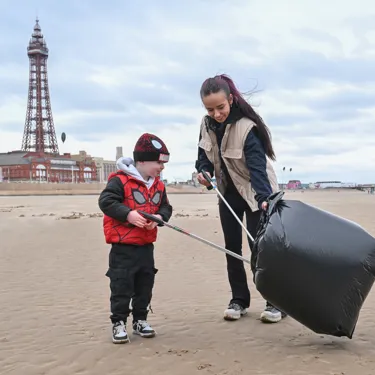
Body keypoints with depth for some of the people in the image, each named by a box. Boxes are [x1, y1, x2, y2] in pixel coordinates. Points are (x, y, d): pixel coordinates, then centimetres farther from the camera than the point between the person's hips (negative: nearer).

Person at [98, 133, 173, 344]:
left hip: (146, 245, 7)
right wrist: (128, 214, -28)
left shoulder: (158, 185, 8)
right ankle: (119, 322, 14)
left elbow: (166, 207, 10)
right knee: (122, 287, -1)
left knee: (145, 285, 14)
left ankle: (140, 320, 29)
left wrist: (159, 217, -12)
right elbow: (106, 201, -20)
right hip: (123, 246, -7)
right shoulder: (120, 180, -14)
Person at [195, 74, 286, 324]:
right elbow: (204, 154, 7)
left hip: (255, 193, -6)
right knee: (232, 247, 7)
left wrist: (264, 198, -50)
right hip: (228, 192, 6)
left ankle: (276, 302, 4)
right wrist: (203, 170, -16)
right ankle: (239, 300, 18)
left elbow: (257, 165, -35)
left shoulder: (247, 127, -27)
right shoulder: (207, 124, -7)